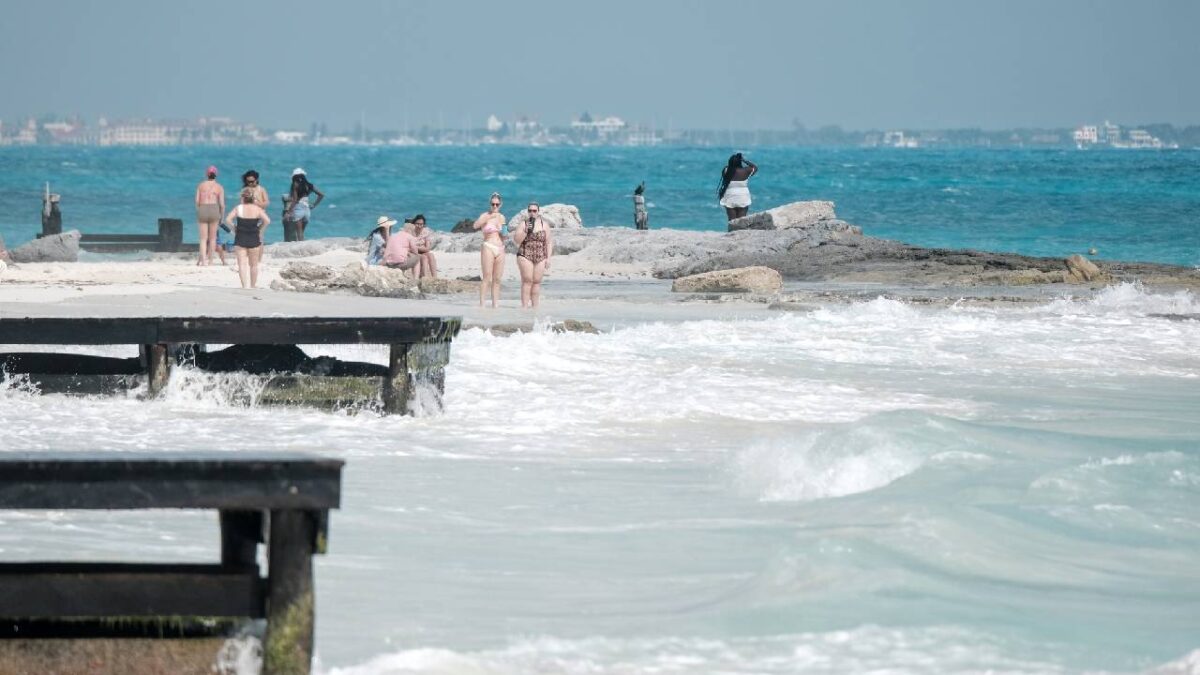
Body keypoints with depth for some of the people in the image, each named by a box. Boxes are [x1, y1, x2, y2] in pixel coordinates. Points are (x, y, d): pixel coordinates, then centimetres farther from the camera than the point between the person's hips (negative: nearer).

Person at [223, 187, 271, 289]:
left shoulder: (238, 208, -4)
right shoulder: (257, 209, -3)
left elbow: (228, 220, -13)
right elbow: (267, 220, -14)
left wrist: (234, 228, 1)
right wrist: (260, 229, 1)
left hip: (240, 239, -1)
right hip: (254, 239, 1)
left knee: (242, 264, -3)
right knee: (253, 264, 15)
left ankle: (245, 285, -17)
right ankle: (253, 285, 24)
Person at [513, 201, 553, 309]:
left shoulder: (544, 225, 7)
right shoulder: (523, 224, 4)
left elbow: (549, 242, 7)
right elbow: (516, 240, -3)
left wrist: (548, 258, 0)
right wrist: (526, 231, -16)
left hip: (540, 258, 2)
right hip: (525, 256, -2)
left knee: (537, 282, 2)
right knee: (527, 281, -11)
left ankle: (535, 306, 7)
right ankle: (524, 306, -13)